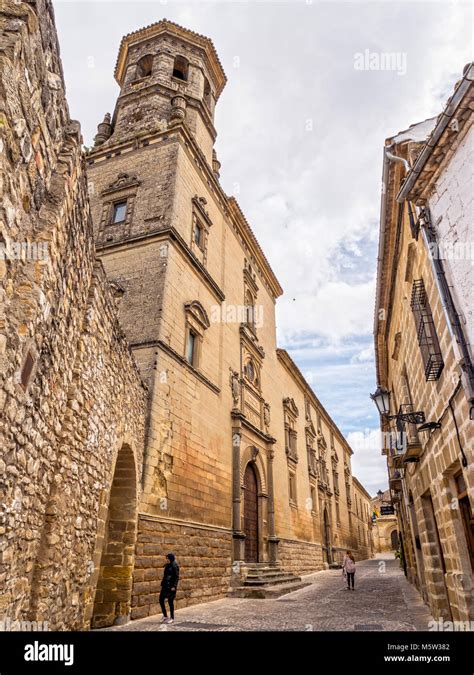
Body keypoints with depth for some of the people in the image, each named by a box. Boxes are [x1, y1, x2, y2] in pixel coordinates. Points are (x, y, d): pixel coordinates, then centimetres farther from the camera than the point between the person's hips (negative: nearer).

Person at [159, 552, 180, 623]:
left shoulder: (175, 566, -13)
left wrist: (174, 586, -19)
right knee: (161, 600, 7)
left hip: (171, 586, -8)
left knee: (170, 601, 0)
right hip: (165, 586, 8)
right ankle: (165, 616, 22)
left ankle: (172, 618, 15)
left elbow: (177, 577, -15)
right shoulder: (167, 566, 10)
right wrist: (162, 583, 14)